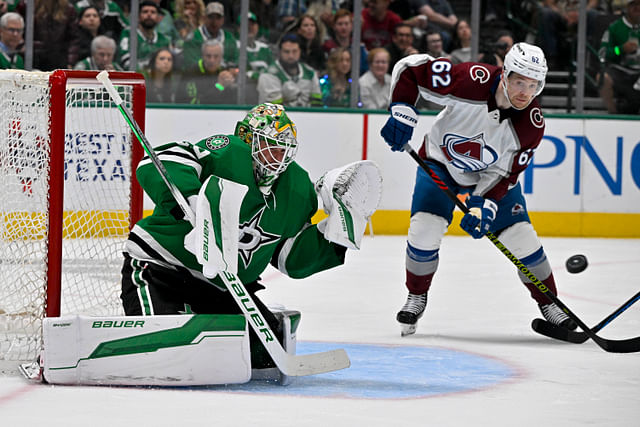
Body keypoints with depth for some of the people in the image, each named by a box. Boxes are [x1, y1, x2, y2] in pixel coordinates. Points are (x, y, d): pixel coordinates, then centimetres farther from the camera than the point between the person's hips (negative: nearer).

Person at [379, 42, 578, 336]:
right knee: (425, 229, -17)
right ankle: (417, 297, 9)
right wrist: (402, 111, -37)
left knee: (521, 237, -6)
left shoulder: (532, 125, -26)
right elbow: (411, 69, -27)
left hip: (491, 173, 2)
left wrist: (484, 206, -31)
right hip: (441, 163, -2)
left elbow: (505, 173, -17)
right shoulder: (471, 80, -35)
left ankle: (549, 303, 15)